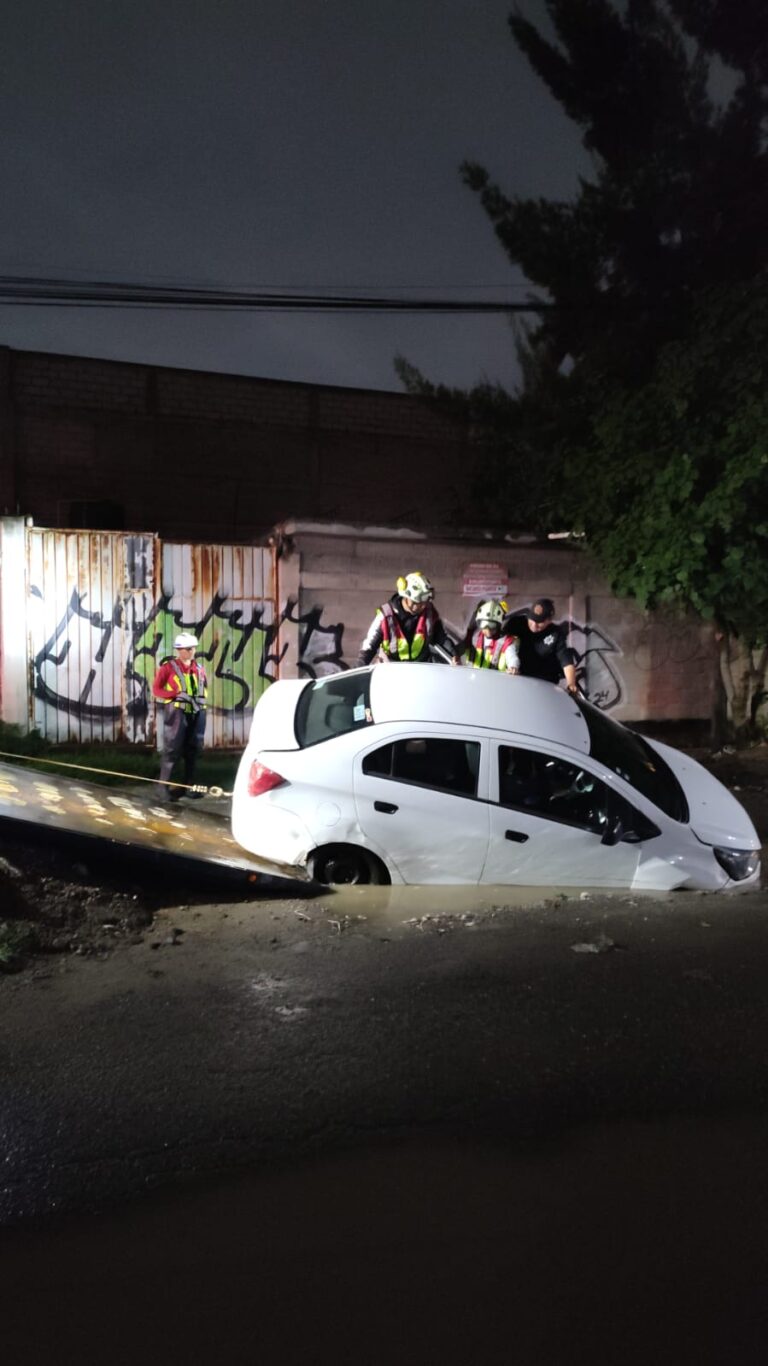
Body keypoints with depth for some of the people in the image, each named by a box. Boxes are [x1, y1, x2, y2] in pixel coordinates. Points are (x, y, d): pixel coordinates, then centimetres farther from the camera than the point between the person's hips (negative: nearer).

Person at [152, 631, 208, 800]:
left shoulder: (199, 668, 11)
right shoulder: (168, 667, -4)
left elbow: (205, 687, 22)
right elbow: (156, 690, -6)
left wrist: (201, 698, 0)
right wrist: (177, 694, -18)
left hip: (197, 713, 5)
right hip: (176, 712, -5)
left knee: (193, 749, 9)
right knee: (172, 749, -6)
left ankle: (189, 786, 18)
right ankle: (165, 786, 0)